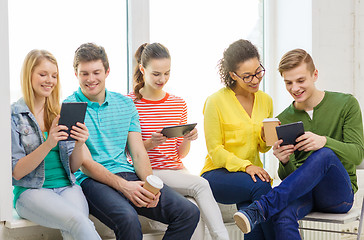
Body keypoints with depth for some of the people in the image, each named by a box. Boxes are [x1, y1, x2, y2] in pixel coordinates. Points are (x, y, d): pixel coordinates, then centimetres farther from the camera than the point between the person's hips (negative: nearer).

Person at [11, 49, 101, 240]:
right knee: (78, 221, -32)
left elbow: (73, 167, 12)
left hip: (66, 187, 3)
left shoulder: (60, 114, 14)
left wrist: (79, 144, -9)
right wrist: (48, 144, -19)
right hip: (31, 191, -3)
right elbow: (17, 172, -6)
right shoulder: (13, 115, 0)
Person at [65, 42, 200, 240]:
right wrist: (122, 186, -20)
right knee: (127, 218, -37)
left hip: (128, 175, 5)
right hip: (92, 180, -5)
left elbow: (138, 153, 11)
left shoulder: (125, 104, 15)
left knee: (189, 213, -14)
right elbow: (85, 163, -8)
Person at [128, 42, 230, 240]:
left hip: (176, 170, 4)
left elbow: (180, 153, 14)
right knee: (200, 185, -27)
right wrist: (150, 144, -21)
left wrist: (187, 140, -8)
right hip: (147, 172, -4)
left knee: (195, 209, -28)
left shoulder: (178, 104, 12)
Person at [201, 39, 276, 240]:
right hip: (218, 174, -4)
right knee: (260, 186, -33)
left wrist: (266, 137, -5)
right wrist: (245, 166, -21)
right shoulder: (216, 101, -7)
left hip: (252, 171, 4)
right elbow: (215, 150, -7)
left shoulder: (265, 100, 10)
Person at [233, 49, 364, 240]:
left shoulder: (346, 104, 1)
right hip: (301, 191, 1)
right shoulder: (283, 120, 7)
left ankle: (262, 208, -39)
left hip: (340, 193, -1)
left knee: (325, 155, -36)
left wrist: (324, 142, -29)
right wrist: (284, 162, -20)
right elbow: (288, 176, 6)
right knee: (283, 217, -37)